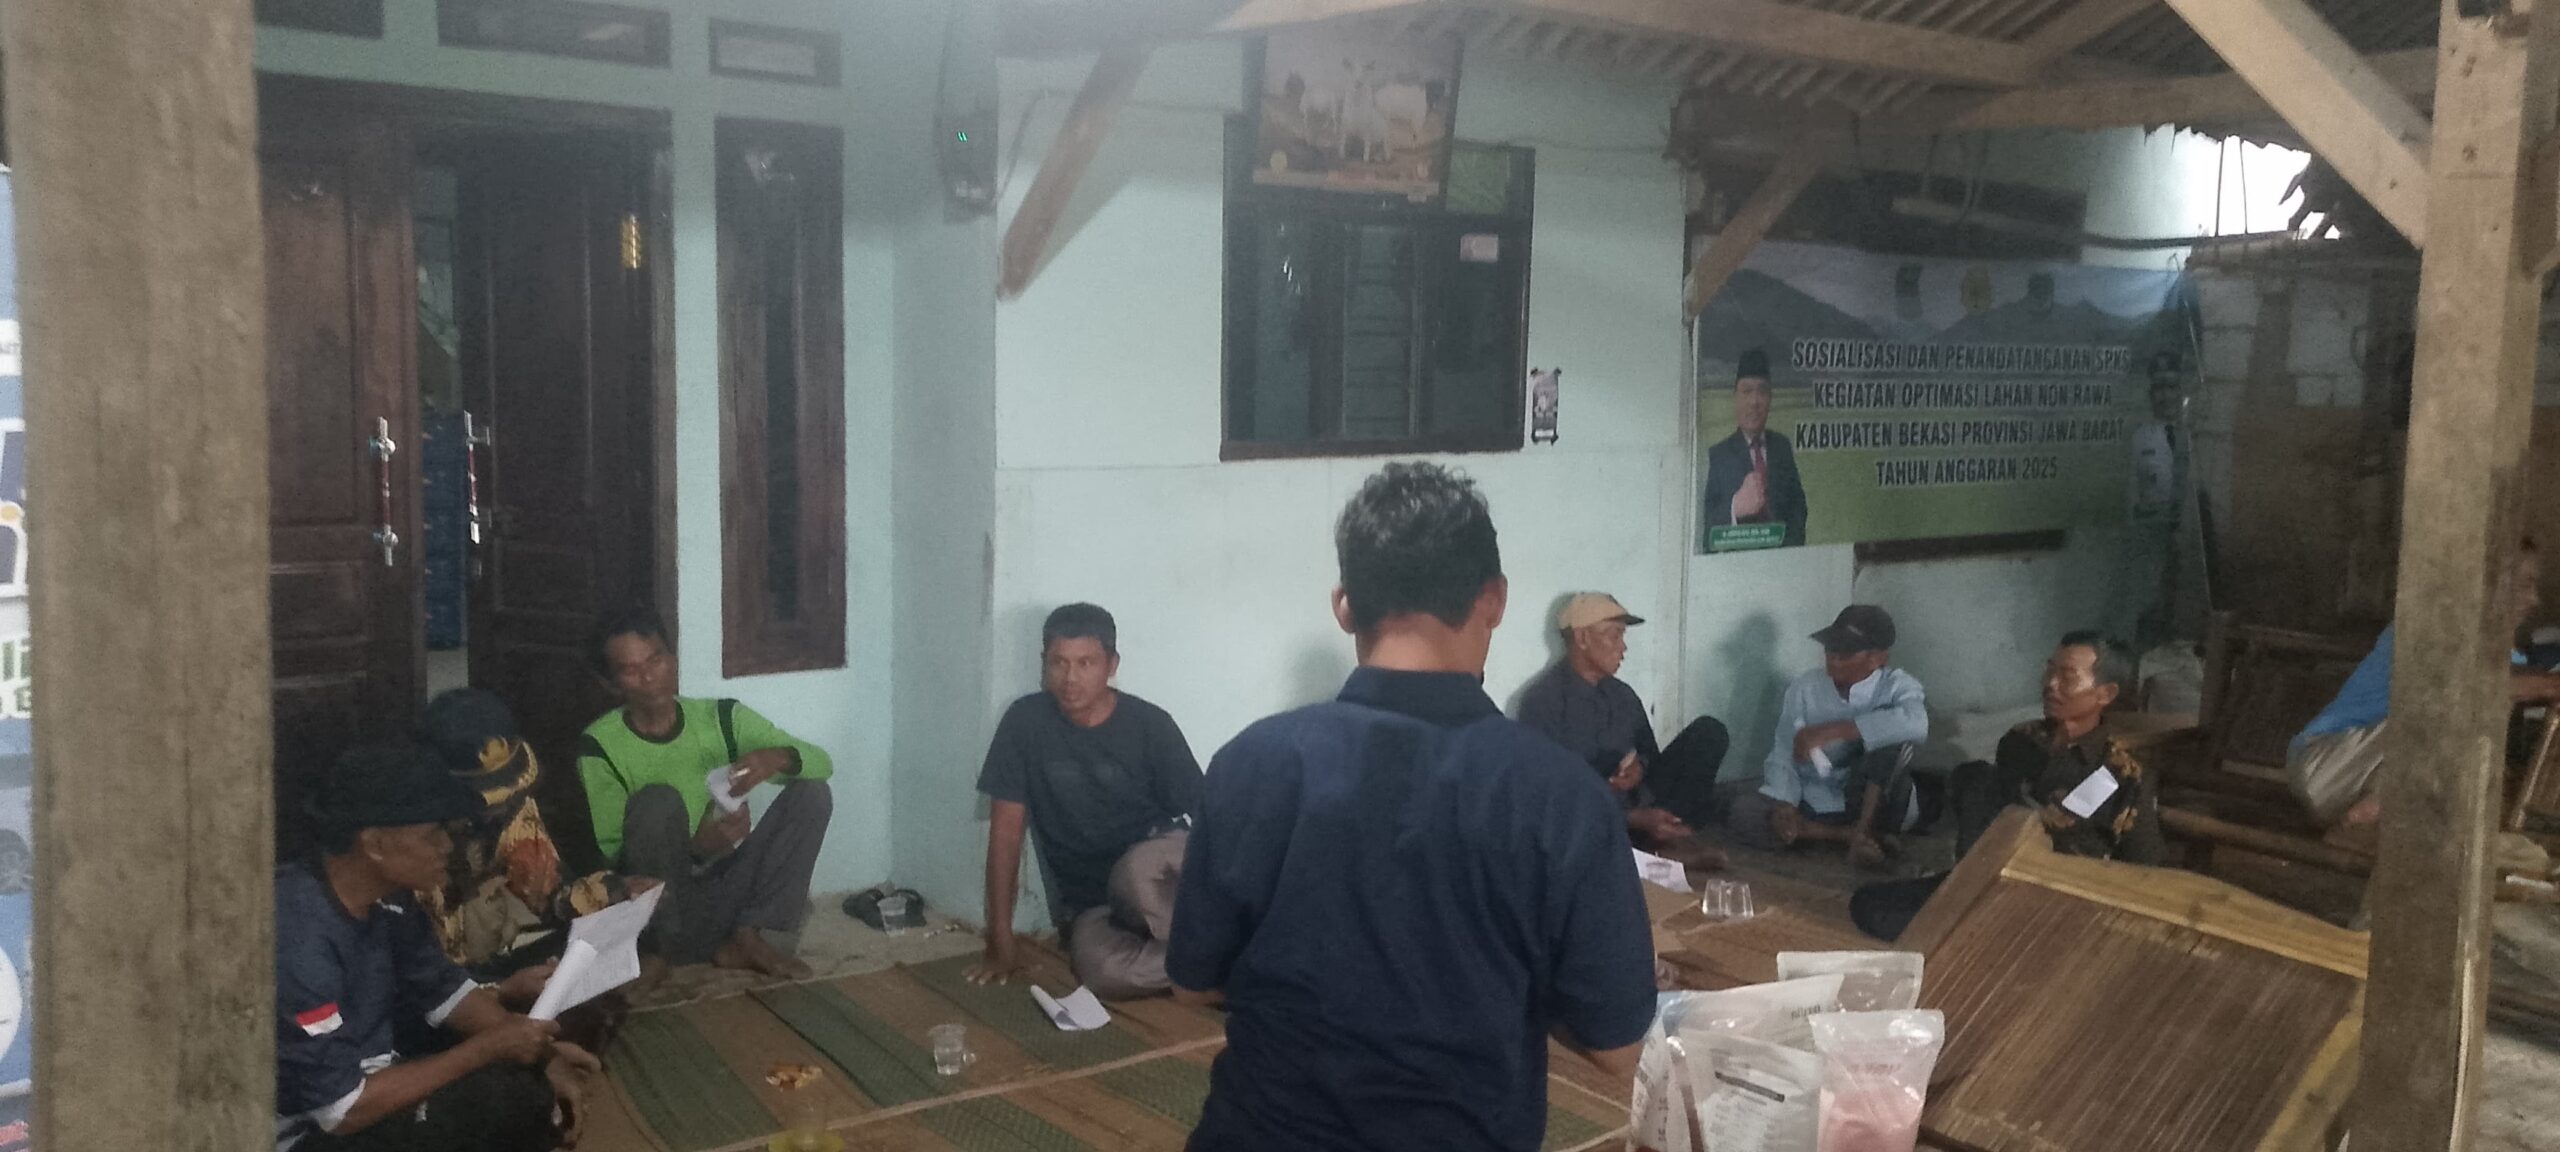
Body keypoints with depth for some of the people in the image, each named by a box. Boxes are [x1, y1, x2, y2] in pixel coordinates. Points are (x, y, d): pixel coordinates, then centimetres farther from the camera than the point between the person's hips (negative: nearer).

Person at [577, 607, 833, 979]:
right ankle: (685, 945, -15)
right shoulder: (601, 747, -7)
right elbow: (609, 856, -11)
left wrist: (779, 757, -26)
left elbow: (821, 762, -2)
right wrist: (697, 847, -28)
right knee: (657, 800, -28)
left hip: (730, 888, 3)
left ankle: (752, 935, -21)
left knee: (811, 790, -13)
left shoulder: (721, 717, 2)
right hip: (664, 908, -3)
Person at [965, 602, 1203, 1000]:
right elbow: (1006, 832, -4)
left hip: (1159, 867, -1)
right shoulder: (1025, 721, -5)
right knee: (1102, 971, -34)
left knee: (1136, 870, -39)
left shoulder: (1151, 725, -7)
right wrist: (1001, 939, -7)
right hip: (1088, 902, 1)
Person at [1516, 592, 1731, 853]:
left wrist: (1641, 765, -6)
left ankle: (1664, 832, -20)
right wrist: (1632, 819, -24)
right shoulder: (1543, 700, -10)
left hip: (1638, 802, 7)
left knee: (1709, 732, -7)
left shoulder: (1623, 695, 11)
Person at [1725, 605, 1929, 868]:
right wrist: (1785, 803, -25)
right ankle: (1851, 835, -19)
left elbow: (1915, 724, -35)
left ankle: (1864, 830, -21)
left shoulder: (1897, 686, -10)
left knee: (1888, 734, -29)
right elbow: (1783, 757, -3)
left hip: (1874, 804, -3)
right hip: (1814, 805, 3)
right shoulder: (1804, 689, -2)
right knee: (1743, 812, -25)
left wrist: (1830, 731, -35)